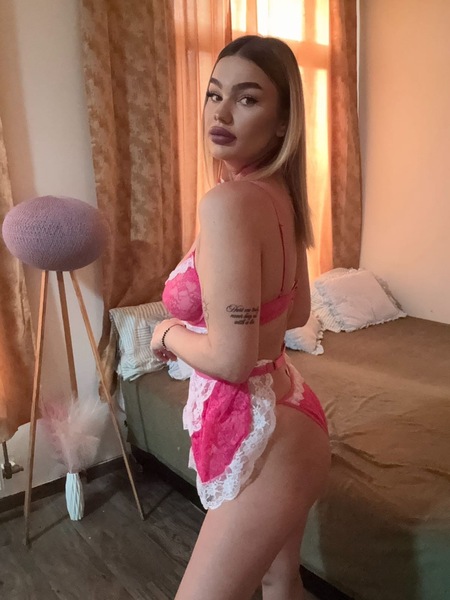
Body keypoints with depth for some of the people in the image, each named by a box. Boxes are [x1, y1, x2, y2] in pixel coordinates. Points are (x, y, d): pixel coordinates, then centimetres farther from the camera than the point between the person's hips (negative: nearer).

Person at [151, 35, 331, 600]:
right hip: (285, 417, 9)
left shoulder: (228, 202, -24)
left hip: (259, 437, -9)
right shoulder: (281, 195, 3)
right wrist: (209, 318, 11)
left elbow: (230, 359, -26)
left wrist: (171, 331, -7)